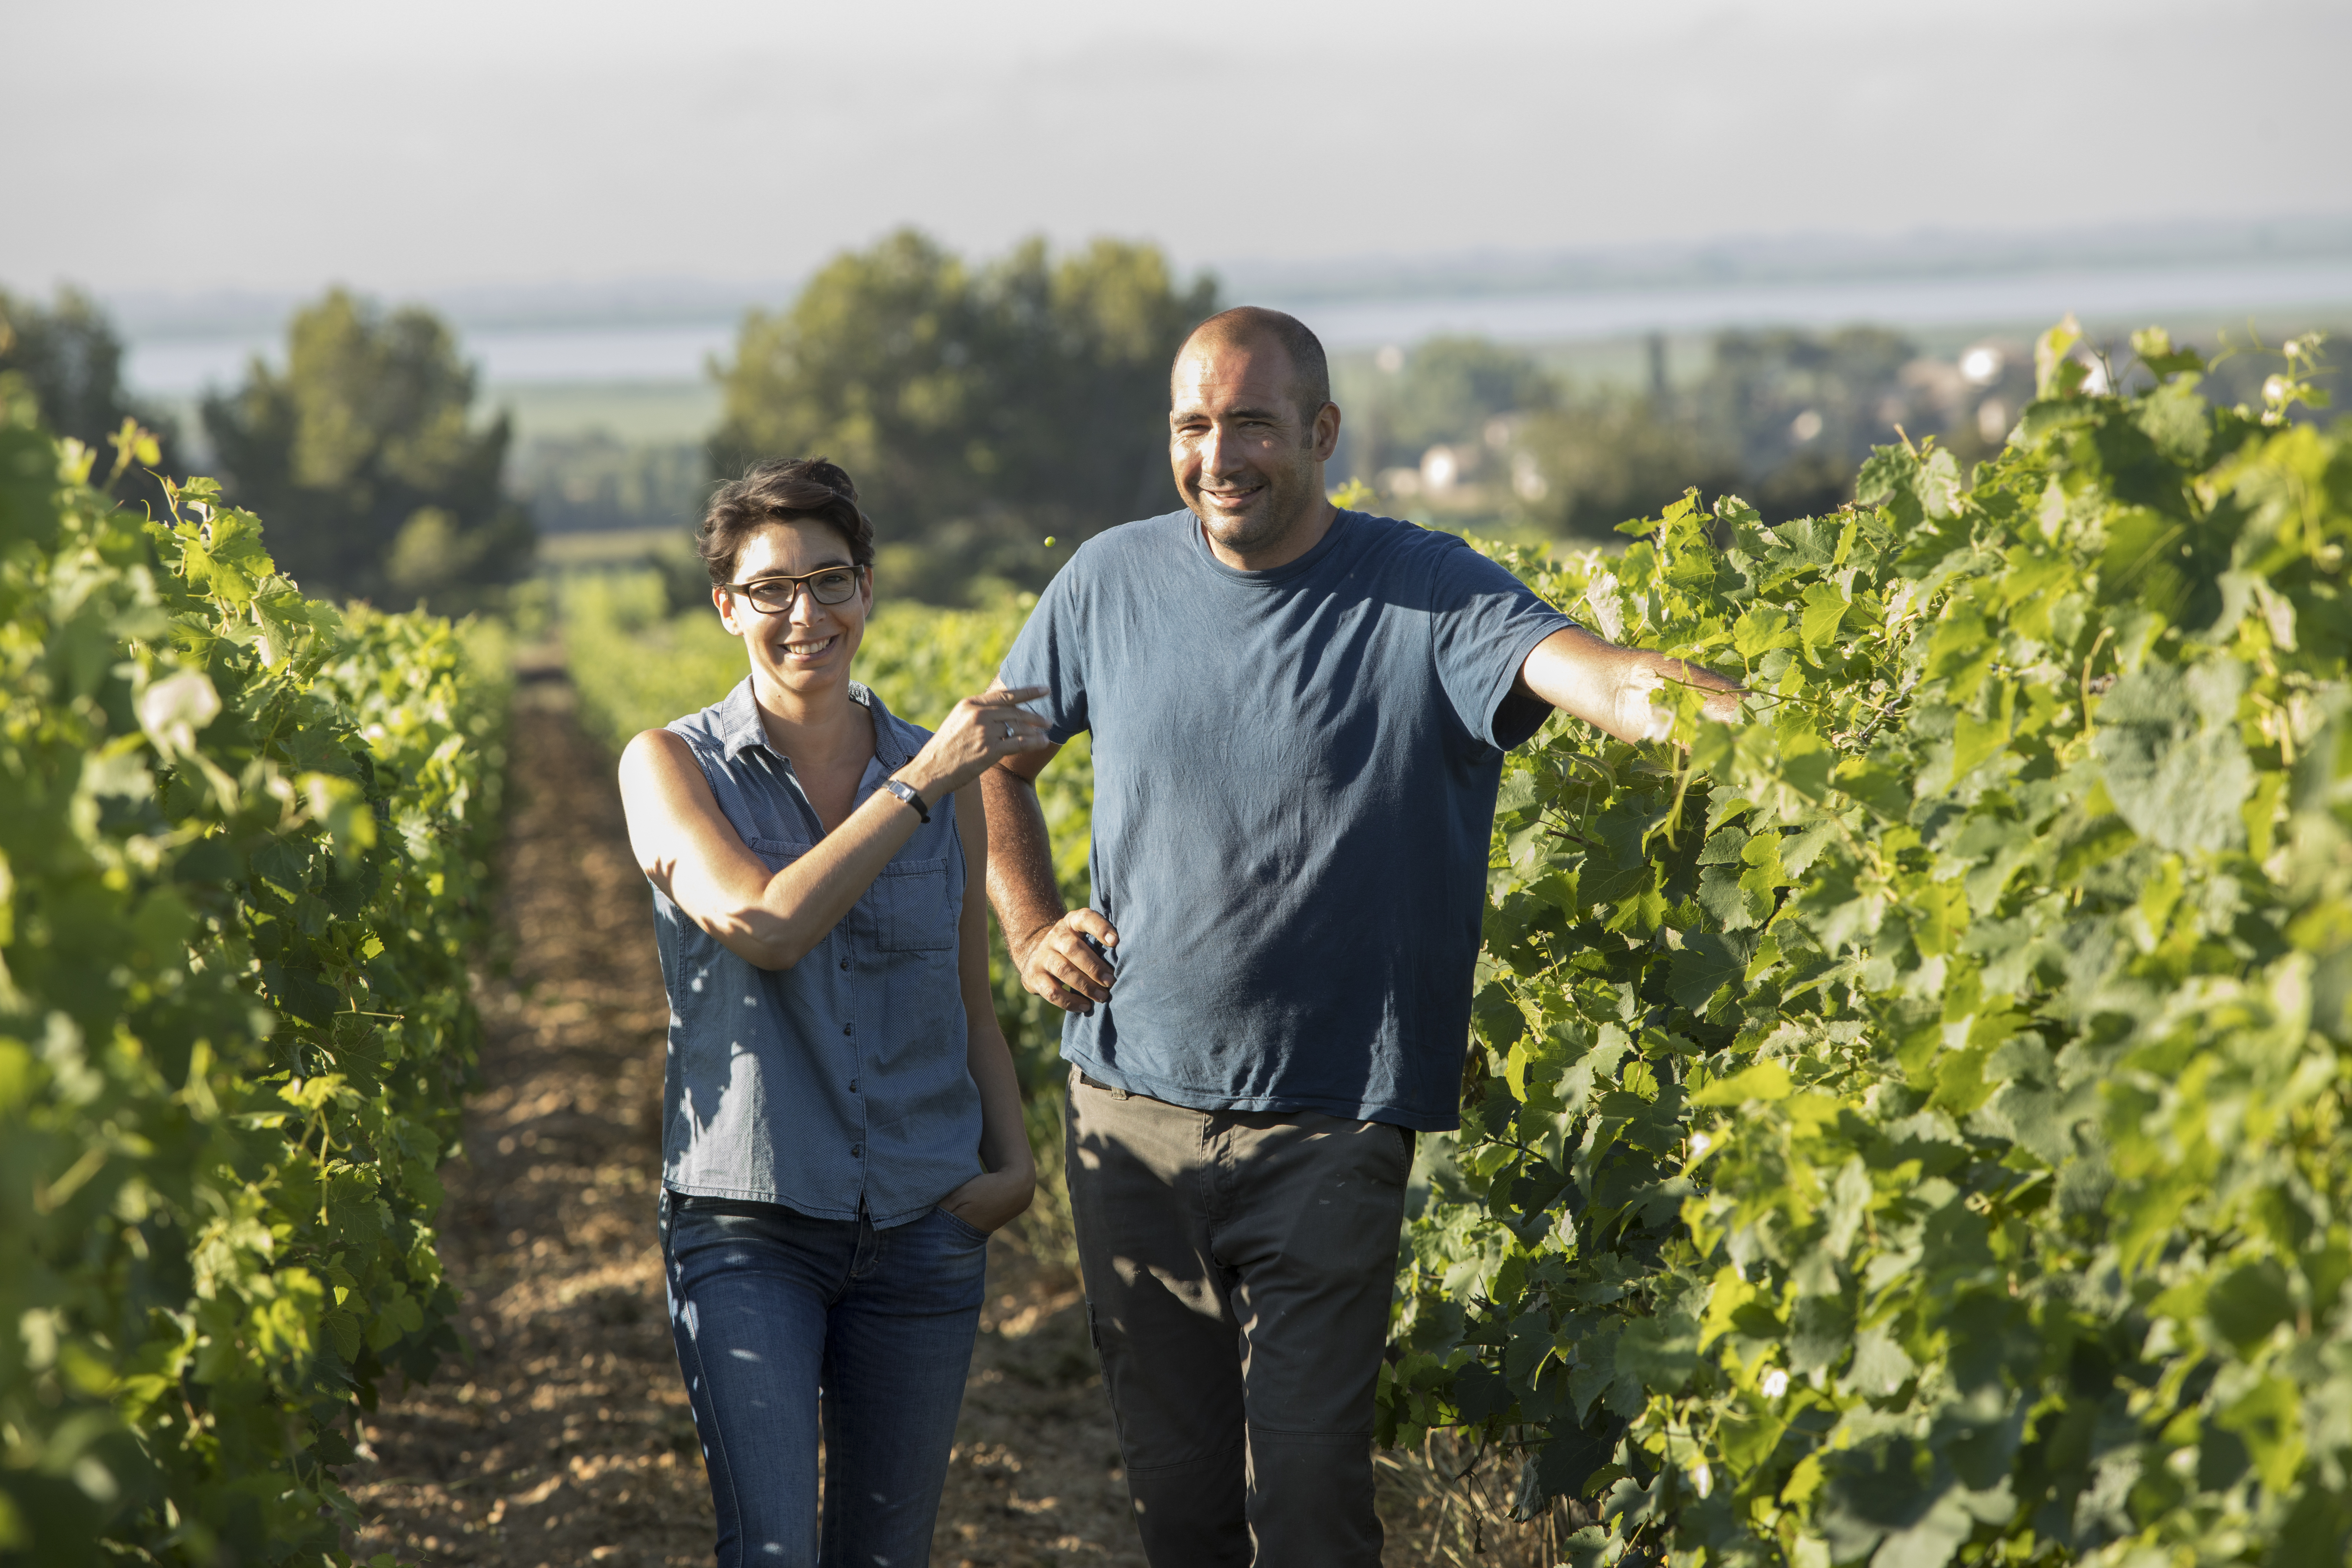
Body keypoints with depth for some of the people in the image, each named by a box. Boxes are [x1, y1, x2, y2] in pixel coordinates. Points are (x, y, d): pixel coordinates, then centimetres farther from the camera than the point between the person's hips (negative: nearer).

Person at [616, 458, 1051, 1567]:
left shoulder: (941, 778, 7)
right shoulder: (672, 766, -2)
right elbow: (763, 927, -20)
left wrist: (1015, 1161, 0)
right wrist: (923, 781, -17)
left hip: (921, 1228, 3)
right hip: (748, 1226, -3)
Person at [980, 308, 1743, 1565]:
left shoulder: (1426, 596, -9)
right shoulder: (1111, 582, 4)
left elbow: (1581, 670, -28)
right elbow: (995, 758, 21)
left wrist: (1737, 717, -48)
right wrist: (1030, 929, 7)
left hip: (1325, 1131, -3)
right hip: (1130, 1112, 4)